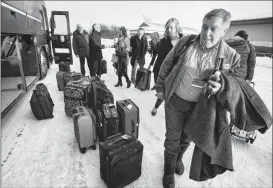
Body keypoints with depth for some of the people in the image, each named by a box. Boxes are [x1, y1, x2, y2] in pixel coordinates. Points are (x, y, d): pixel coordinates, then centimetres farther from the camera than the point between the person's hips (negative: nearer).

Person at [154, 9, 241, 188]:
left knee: (187, 137, 23)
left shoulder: (231, 56, -10)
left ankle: (179, 158, 55)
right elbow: (166, 65, 0)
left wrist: (222, 85, -22)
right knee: (172, 138, 10)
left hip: (199, 106, 2)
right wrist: (160, 87, 4)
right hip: (175, 101, -1)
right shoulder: (185, 42, -11)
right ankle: (169, 170, 36)